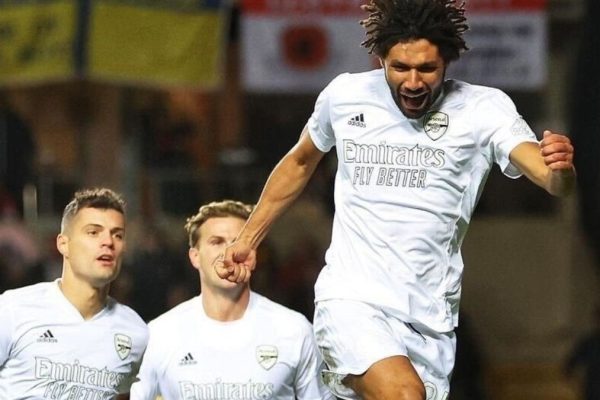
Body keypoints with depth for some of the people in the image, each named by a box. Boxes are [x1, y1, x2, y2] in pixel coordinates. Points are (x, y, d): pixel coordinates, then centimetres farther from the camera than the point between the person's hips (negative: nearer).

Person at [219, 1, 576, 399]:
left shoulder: (483, 108, -4)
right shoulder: (344, 95, 2)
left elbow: (553, 180, -18)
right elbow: (300, 163, 22)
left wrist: (561, 168, -42)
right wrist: (247, 239, 25)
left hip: (431, 320, 2)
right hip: (353, 300, -2)